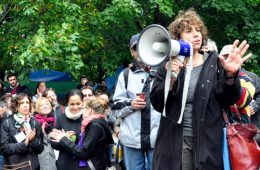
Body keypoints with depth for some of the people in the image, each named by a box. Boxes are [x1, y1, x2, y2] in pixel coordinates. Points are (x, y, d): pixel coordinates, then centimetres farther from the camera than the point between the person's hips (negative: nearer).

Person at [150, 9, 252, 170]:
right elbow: (157, 104, -2)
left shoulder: (214, 62, 4)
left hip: (208, 141, 0)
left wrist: (230, 75, -20)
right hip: (174, 141, 0)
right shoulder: (168, 66, 4)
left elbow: (228, 100, -2)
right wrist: (170, 79, -18)